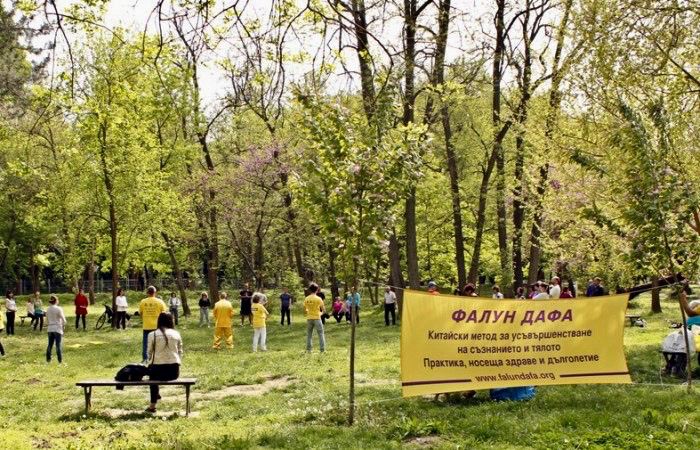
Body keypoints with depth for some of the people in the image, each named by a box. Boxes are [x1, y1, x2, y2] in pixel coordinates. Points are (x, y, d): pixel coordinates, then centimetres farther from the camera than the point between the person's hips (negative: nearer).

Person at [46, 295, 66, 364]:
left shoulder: (48, 309, 4)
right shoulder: (59, 309, -11)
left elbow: (47, 320, 12)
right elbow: (63, 320, -10)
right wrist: (63, 326, 8)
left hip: (50, 329, 5)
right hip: (57, 329, -5)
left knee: (50, 344, 13)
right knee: (59, 345, -2)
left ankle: (48, 359, 16)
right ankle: (60, 360, -1)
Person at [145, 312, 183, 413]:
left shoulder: (152, 335, -2)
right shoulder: (176, 334, 5)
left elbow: (149, 353, 2)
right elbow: (180, 352, 8)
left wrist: (150, 363, 20)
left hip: (159, 370, -3)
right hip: (174, 371, 3)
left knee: (152, 374, 33)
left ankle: (152, 405, 41)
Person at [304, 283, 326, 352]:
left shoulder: (306, 299, 0)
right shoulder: (318, 299, -10)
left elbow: (305, 311, 4)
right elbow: (322, 309, -5)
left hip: (309, 318, 3)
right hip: (317, 318, -3)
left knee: (309, 334, 13)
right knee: (320, 334, 5)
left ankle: (308, 349, 13)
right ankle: (322, 350, 2)